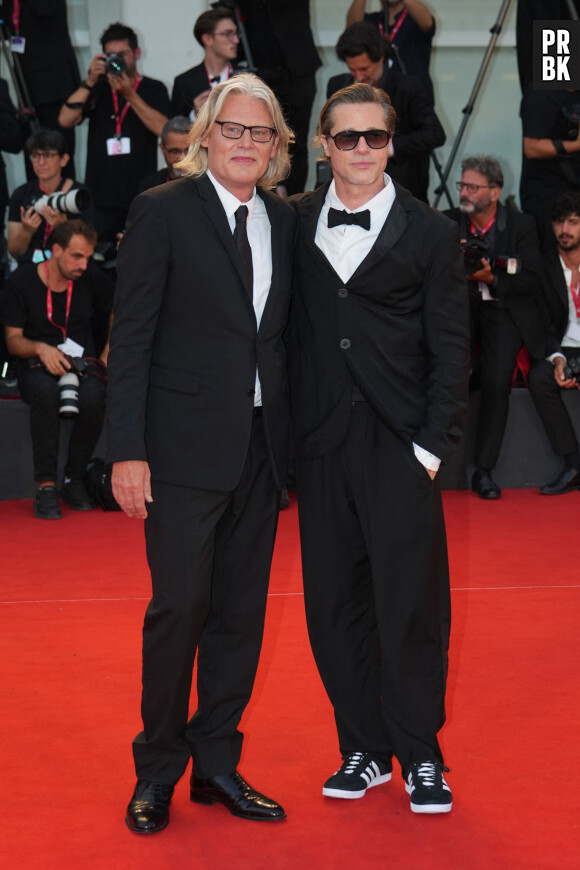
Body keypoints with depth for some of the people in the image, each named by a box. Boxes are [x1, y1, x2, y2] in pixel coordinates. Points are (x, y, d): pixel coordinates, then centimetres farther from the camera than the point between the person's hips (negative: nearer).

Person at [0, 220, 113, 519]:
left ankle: (74, 480, -14)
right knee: (46, 392, -39)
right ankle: (46, 485, -29)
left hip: (83, 363, 2)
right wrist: (40, 349, -22)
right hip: (37, 367, -1)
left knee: (93, 397, -35)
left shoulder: (92, 278, 1)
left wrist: (107, 356, 5)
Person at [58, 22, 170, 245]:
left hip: (141, 199, -2)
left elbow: (163, 128, -11)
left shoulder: (153, 89, 7)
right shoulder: (97, 90, 13)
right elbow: (65, 120, -1)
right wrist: (90, 81, -8)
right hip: (100, 200, 2)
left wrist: (130, 95, -16)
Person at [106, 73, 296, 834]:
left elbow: (281, 336, 12)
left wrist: (289, 435, 4)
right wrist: (127, 450, -13)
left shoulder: (284, 221, 10)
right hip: (185, 445, -5)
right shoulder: (163, 210, -5)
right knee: (179, 607, -1)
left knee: (241, 611, 10)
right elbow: (131, 337, -8)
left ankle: (217, 763, 23)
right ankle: (157, 772, 15)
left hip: (261, 446, 5)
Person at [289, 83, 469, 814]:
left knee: (411, 602, -1)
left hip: (400, 445, -2)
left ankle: (421, 754, 14)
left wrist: (433, 445, -6)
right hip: (322, 443, 3)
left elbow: (449, 349, 1)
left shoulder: (429, 233, 2)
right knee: (334, 603, 7)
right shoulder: (296, 222, 8)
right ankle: (364, 747, 21)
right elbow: (288, 330, 6)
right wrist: (291, 431, -2)